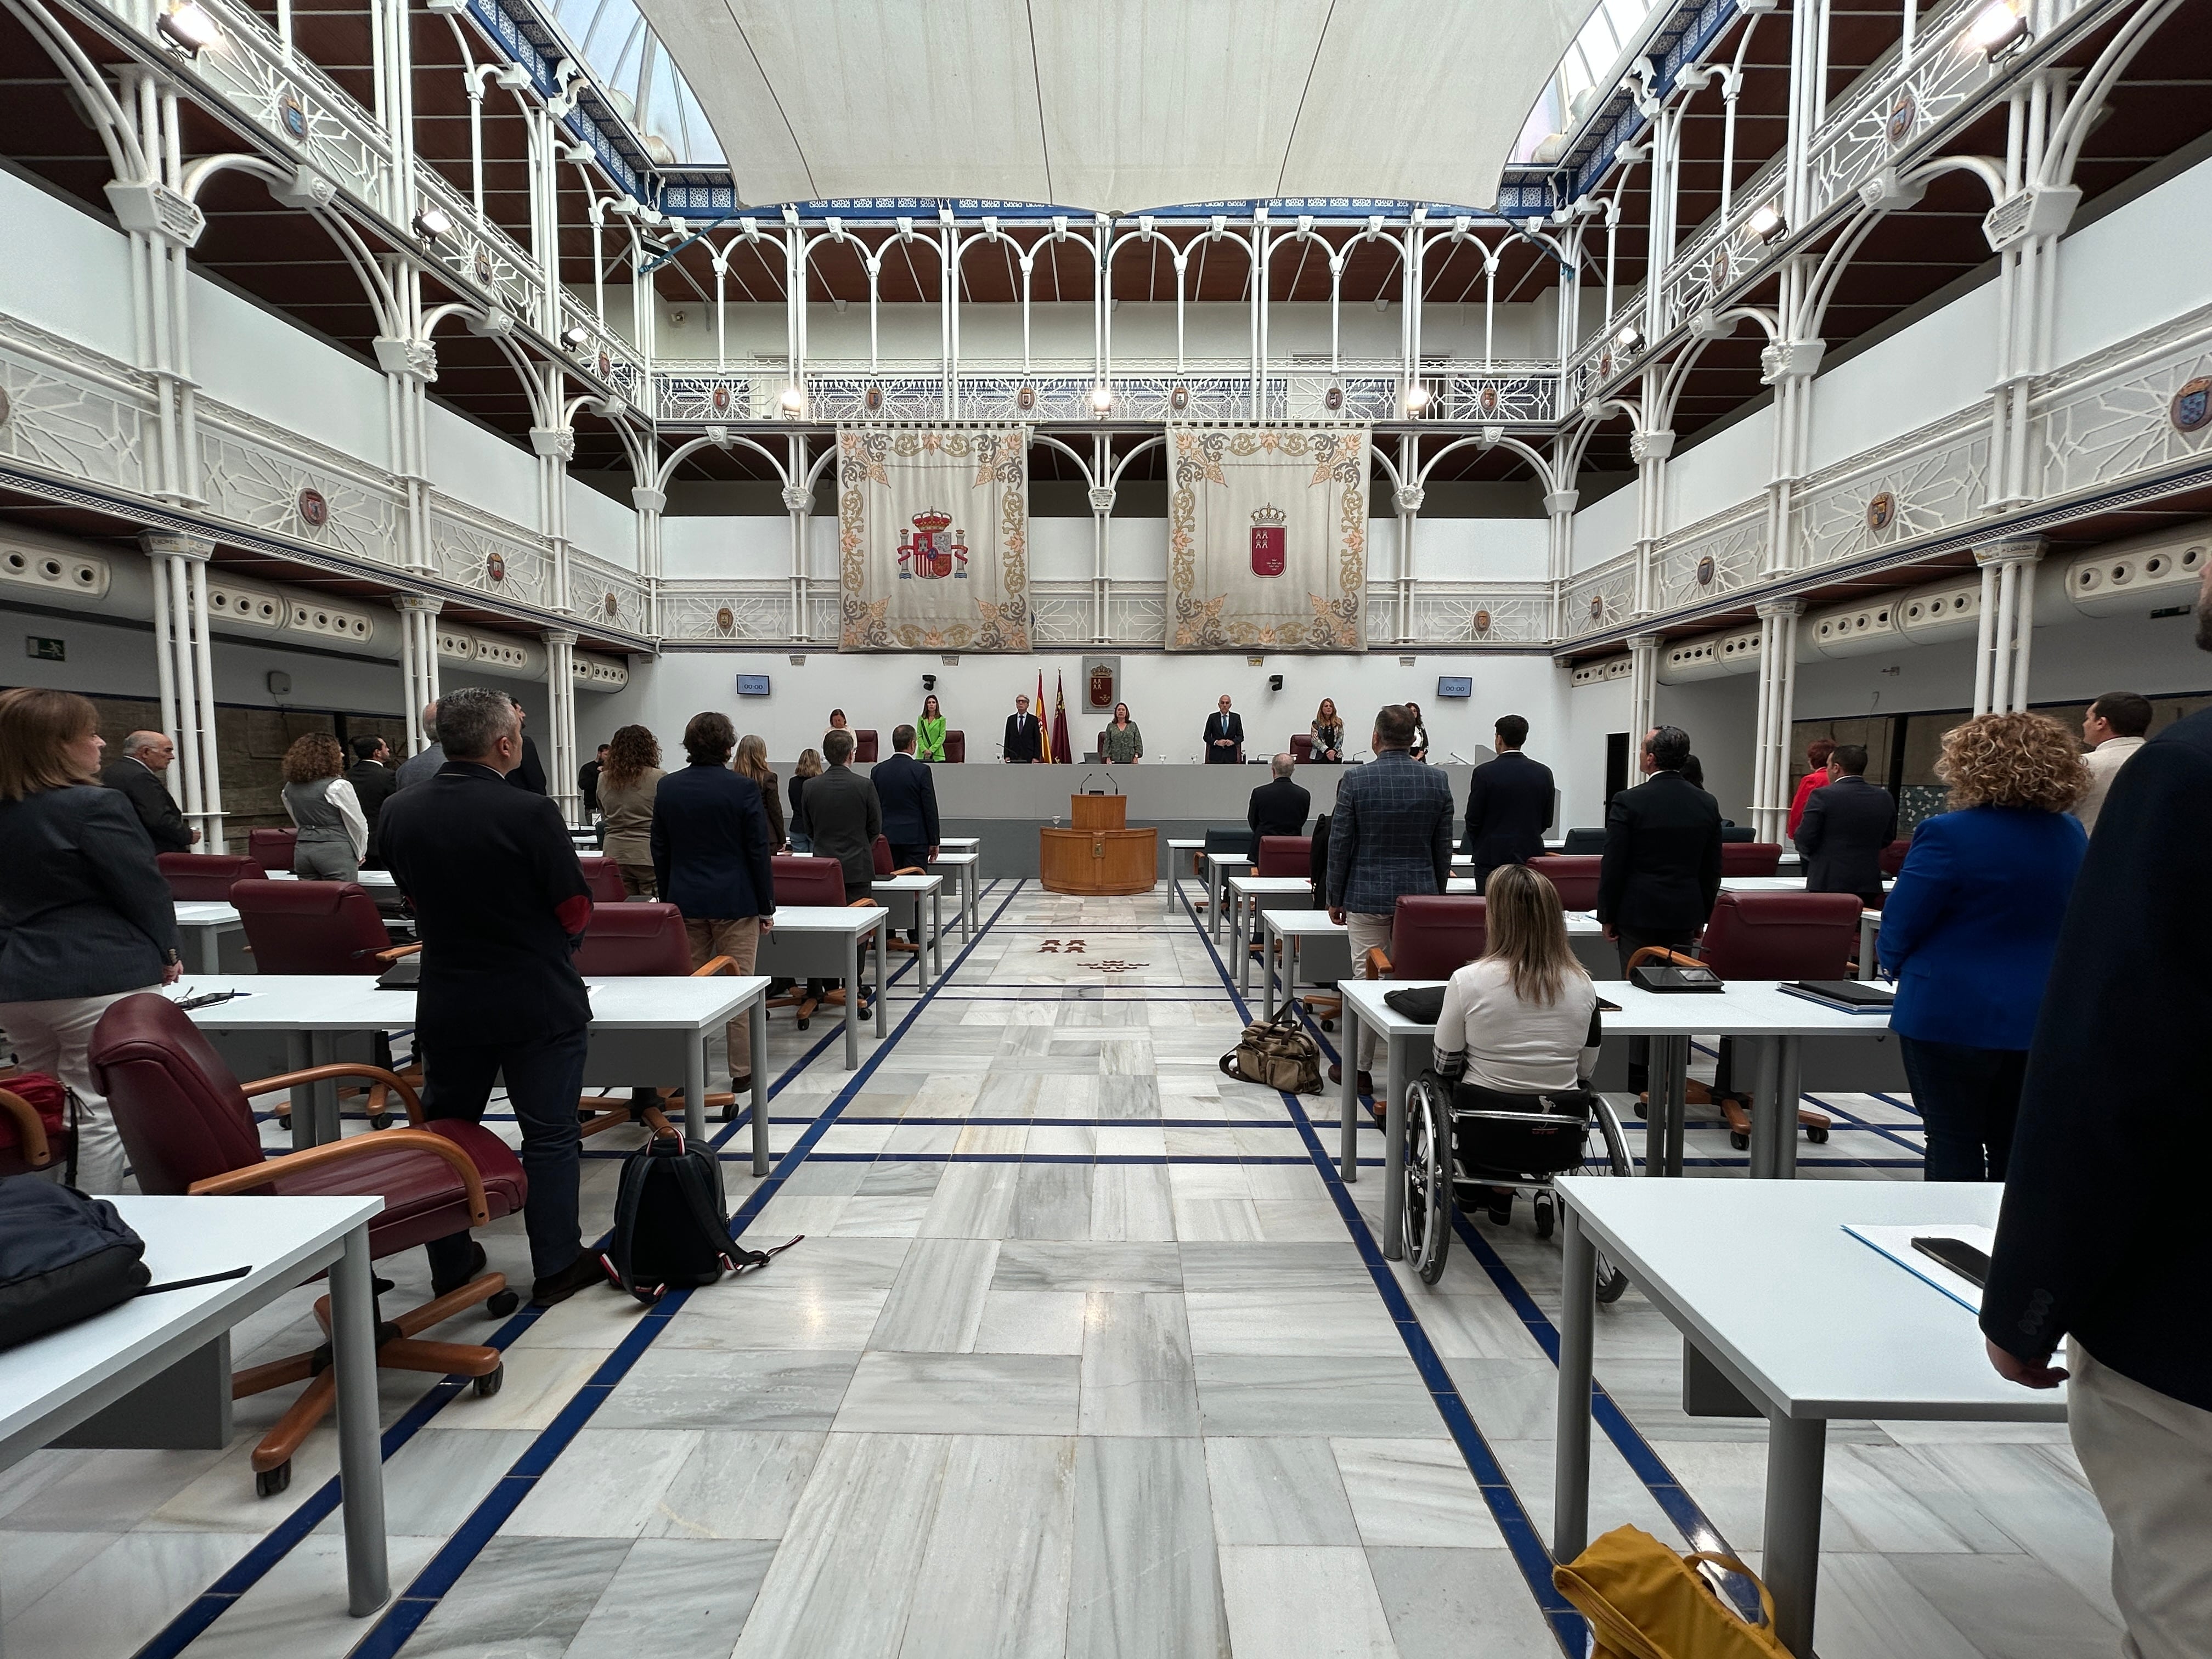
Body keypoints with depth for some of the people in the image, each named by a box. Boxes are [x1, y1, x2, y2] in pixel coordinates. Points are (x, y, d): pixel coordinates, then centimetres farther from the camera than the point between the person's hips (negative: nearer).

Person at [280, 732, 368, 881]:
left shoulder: (290, 788, 10)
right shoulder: (338, 787, -12)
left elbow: (300, 822, 17)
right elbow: (358, 825, -6)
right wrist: (360, 854, 9)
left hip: (302, 849, 7)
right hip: (336, 851, -7)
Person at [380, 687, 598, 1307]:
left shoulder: (399, 811, -2)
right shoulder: (530, 812, -21)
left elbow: (413, 896, 10)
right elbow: (576, 910, -14)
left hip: (447, 1004, 5)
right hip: (539, 1003, -5)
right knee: (549, 1136, 8)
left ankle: (450, 1264, 33)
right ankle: (555, 1267, 19)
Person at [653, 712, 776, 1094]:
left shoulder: (667, 787, 3)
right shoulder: (744, 787, -10)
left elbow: (660, 849, 9)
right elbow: (759, 850, -8)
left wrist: (667, 898, 17)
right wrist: (767, 905, -1)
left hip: (684, 901, 4)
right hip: (735, 902, -4)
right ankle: (742, 1071, 10)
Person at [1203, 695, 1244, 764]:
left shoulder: (1236, 717, 7)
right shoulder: (1212, 717, 4)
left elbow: (1241, 736, 8)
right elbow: (1206, 736, 4)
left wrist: (1233, 742, -13)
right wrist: (1216, 742, -14)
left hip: (1231, 756, 1)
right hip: (1216, 755, -1)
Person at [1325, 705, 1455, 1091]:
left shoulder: (1356, 780, -8)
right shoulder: (1438, 782, 2)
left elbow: (1340, 845, -5)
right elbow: (1443, 848, 7)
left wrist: (1335, 898, 4)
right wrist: (1437, 896, 18)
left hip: (1367, 896, -3)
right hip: (1421, 896, 3)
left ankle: (1359, 1069, 13)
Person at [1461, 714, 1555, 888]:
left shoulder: (1484, 772, -9)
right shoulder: (1543, 773, 3)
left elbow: (1473, 819, -5)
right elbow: (1547, 821, 8)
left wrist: (1478, 847, 12)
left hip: (1492, 856, -4)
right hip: (1531, 856, 4)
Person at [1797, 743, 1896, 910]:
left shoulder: (1823, 796, -12)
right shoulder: (1885, 798, 6)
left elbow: (1805, 841, -12)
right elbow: (1887, 840, 14)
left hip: (1828, 883, -5)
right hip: (1869, 885, 5)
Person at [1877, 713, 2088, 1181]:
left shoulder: (1950, 835, -18)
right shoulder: (2072, 835, 5)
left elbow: (1900, 925, -13)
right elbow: (2067, 924, 17)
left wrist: (1897, 966, 7)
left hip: (1953, 1015, -6)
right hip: (2044, 1019, 6)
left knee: (1954, 1144, 5)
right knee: (2016, 1147, 16)